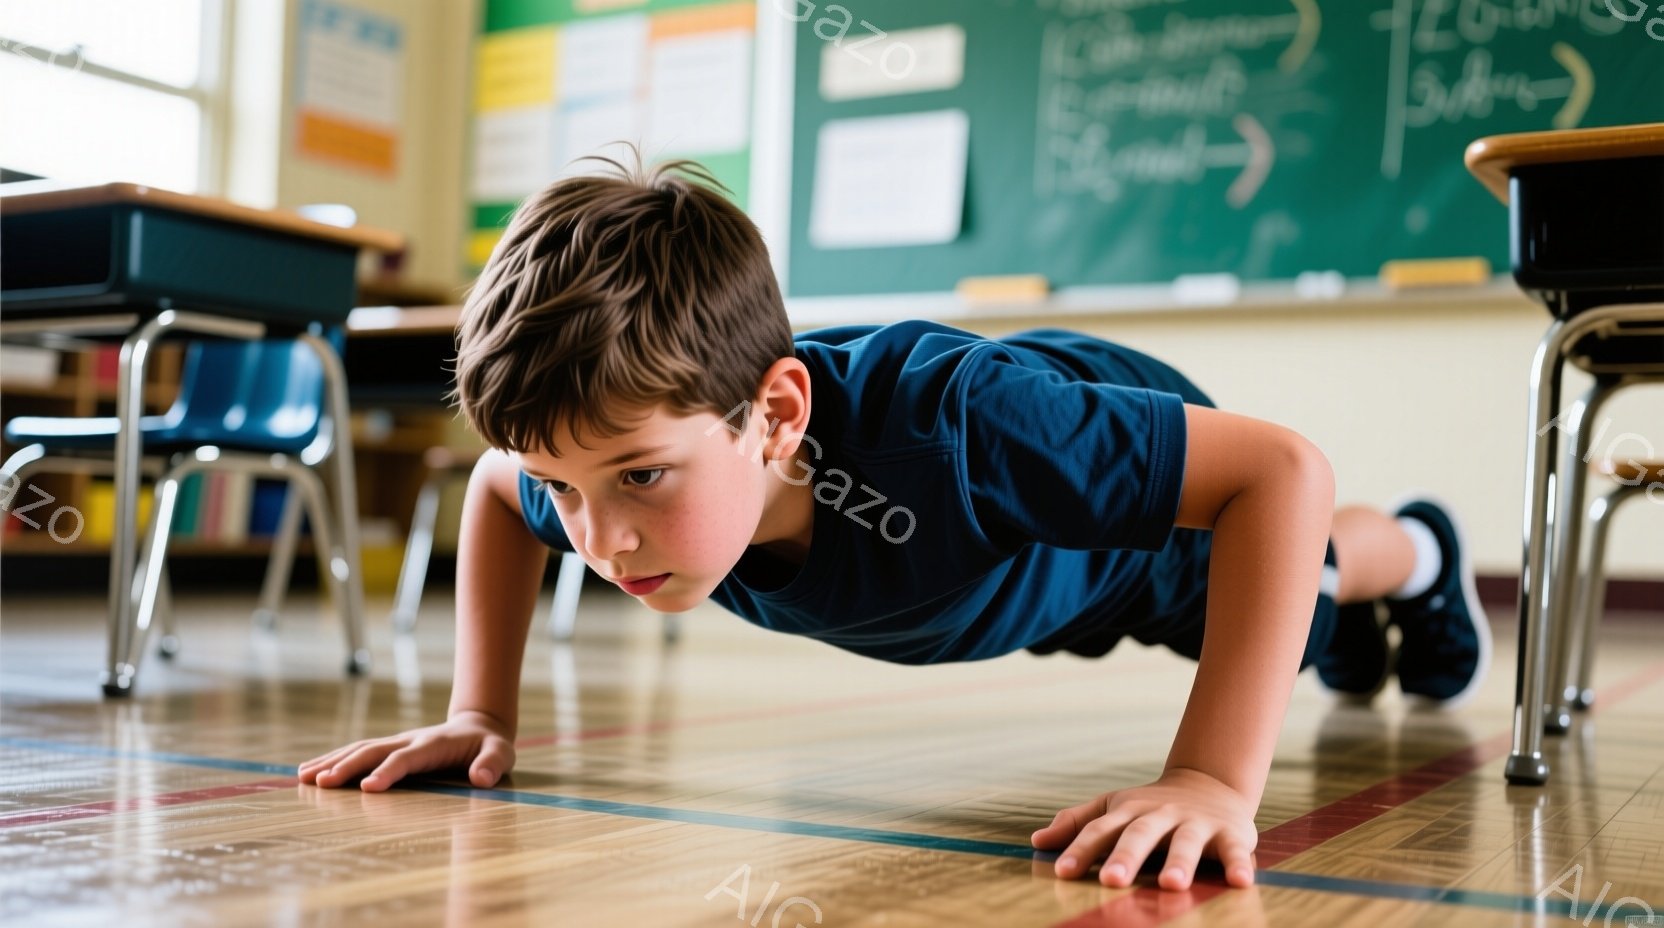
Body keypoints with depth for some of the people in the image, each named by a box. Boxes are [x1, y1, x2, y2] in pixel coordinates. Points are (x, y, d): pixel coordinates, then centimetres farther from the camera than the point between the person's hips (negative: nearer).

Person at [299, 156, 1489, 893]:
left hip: (1142, 473, -5)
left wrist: (1216, 777, -59)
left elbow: (1285, 471, -50)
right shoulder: (644, 436, -36)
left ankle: (1419, 555, 67)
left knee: (1307, 579, 30)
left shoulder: (949, 424, -54)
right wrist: (482, 713, -20)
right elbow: (493, 489, -11)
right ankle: (1343, 627, 73)